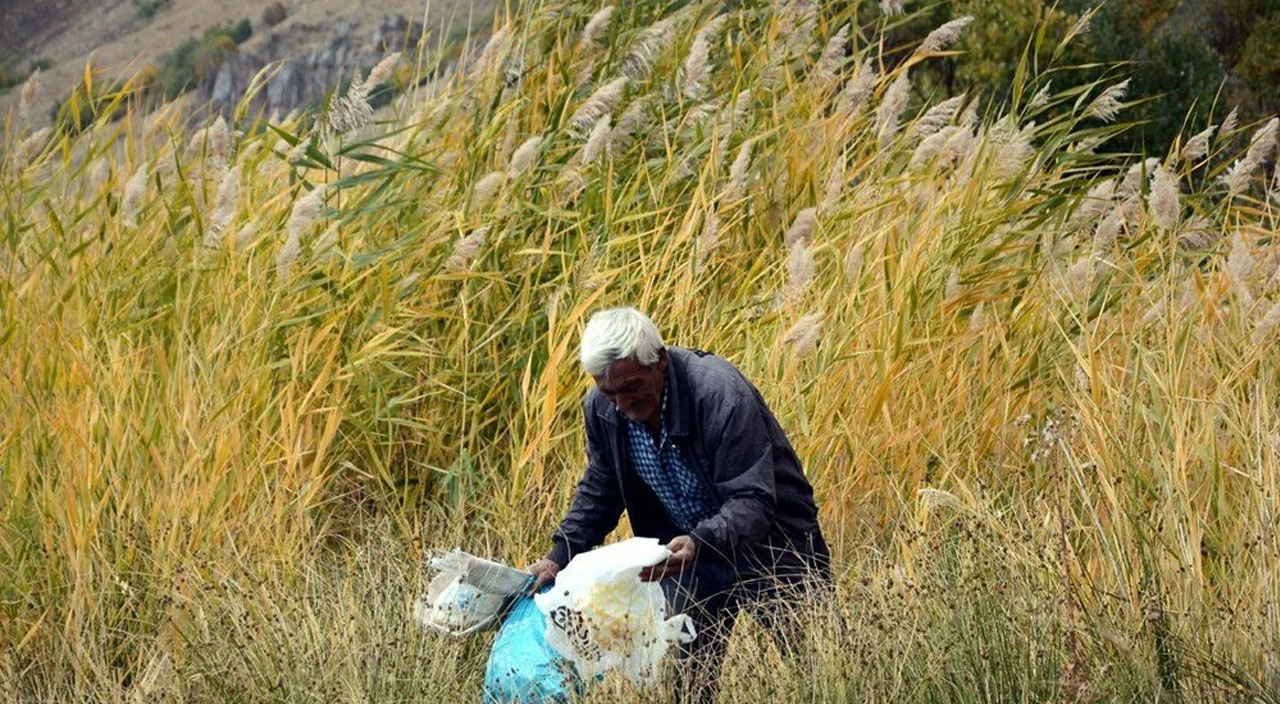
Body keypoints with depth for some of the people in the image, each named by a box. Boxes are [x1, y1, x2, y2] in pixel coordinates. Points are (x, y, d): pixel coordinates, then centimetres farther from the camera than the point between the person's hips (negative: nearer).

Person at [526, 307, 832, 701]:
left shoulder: (720, 393, -30)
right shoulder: (601, 408, -11)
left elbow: (753, 501, -32)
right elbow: (599, 491, 5)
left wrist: (699, 544, -48)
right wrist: (560, 557, -7)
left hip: (767, 546, -5)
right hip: (687, 549, 5)